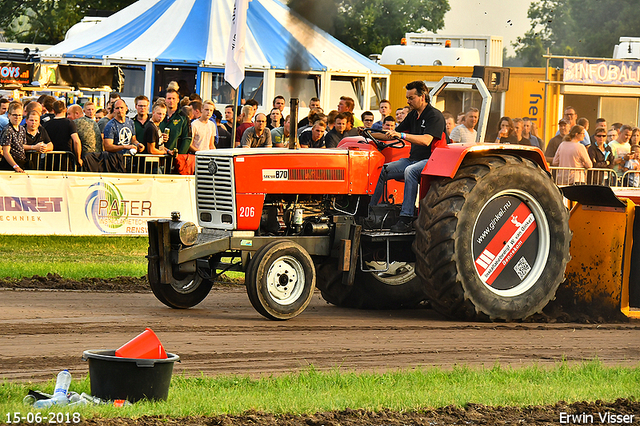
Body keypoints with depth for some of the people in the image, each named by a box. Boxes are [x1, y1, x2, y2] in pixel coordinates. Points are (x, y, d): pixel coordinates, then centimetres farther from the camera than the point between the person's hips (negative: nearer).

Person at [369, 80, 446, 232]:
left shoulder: (435, 116, -11)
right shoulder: (413, 115, 15)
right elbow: (393, 134, 21)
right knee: (382, 171, -6)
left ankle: (406, 219, -42)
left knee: (410, 171, -37)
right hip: (413, 159, 9)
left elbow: (426, 140, -26)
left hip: (430, 160, -9)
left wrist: (402, 135, -34)